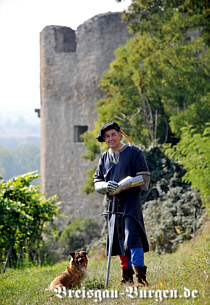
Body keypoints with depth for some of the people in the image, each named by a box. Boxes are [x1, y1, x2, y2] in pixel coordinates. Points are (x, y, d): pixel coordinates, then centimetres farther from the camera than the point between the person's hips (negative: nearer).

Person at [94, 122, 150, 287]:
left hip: (131, 200, -6)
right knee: (119, 239, 6)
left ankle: (141, 276, -18)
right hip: (113, 202, 6)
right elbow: (97, 182, 16)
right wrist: (106, 186, -8)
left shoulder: (134, 152, 0)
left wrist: (122, 184, -16)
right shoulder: (104, 158, 15)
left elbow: (144, 177, -6)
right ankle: (127, 275, 15)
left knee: (132, 237, -17)